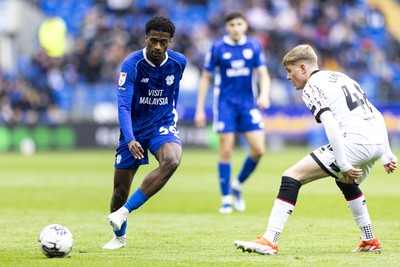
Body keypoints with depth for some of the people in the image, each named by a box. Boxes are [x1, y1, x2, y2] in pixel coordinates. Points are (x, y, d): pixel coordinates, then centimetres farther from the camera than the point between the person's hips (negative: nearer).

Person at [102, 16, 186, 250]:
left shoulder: (179, 62, -7)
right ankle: (119, 236, 32)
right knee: (121, 189, 3)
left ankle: (125, 211, -28)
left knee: (172, 160, -33)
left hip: (163, 125, 1)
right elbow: (123, 106, -27)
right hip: (135, 128, -1)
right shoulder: (132, 64, -19)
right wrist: (130, 140, -39)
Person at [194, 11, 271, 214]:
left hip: (249, 103, 3)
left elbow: (263, 74, 2)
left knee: (258, 150, -6)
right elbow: (205, 78, 2)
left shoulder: (254, 46, 3)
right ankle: (226, 199, 3)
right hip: (225, 103, -2)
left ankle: (238, 185, 18)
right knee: (226, 150, -6)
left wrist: (264, 95, -18)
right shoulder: (217, 48, -3)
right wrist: (200, 110, -2)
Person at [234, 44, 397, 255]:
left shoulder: (312, 87, 2)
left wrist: (343, 165, -16)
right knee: (345, 181, 39)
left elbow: (330, 124, -14)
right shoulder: (342, 78, 28)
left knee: (292, 176, -7)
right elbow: (377, 116, 25)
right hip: (378, 142, 9)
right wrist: (386, 155, 25)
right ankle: (370, 241, 40)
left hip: (355, 141, -9)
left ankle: (269, 241, -16)